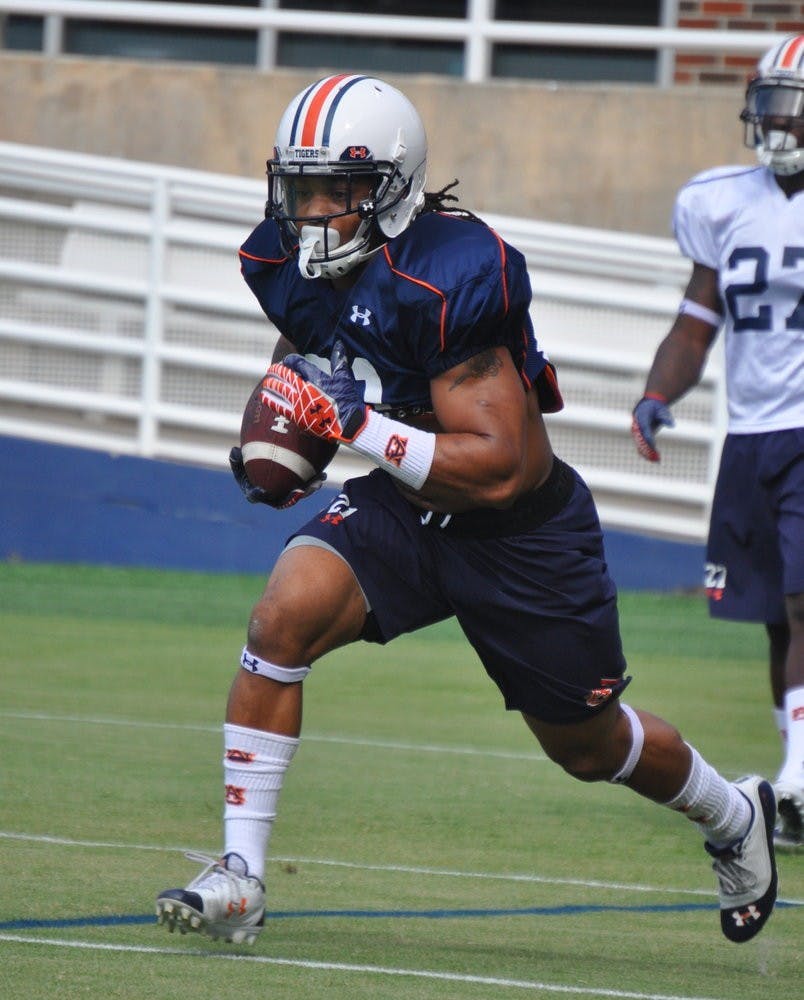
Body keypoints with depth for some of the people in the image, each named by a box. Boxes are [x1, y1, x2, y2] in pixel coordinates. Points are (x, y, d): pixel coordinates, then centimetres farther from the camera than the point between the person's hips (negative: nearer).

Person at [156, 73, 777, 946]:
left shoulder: (451, 277, -32)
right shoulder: (286, 261, -9)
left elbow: (500, 468, -32)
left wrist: (357, 424, -37)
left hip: (525, 533, -5)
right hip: (404, 508, 5)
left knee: (590, 746, 14)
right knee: (282, 619, -23)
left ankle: (735, 817, 47)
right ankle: (239, 876, -17)